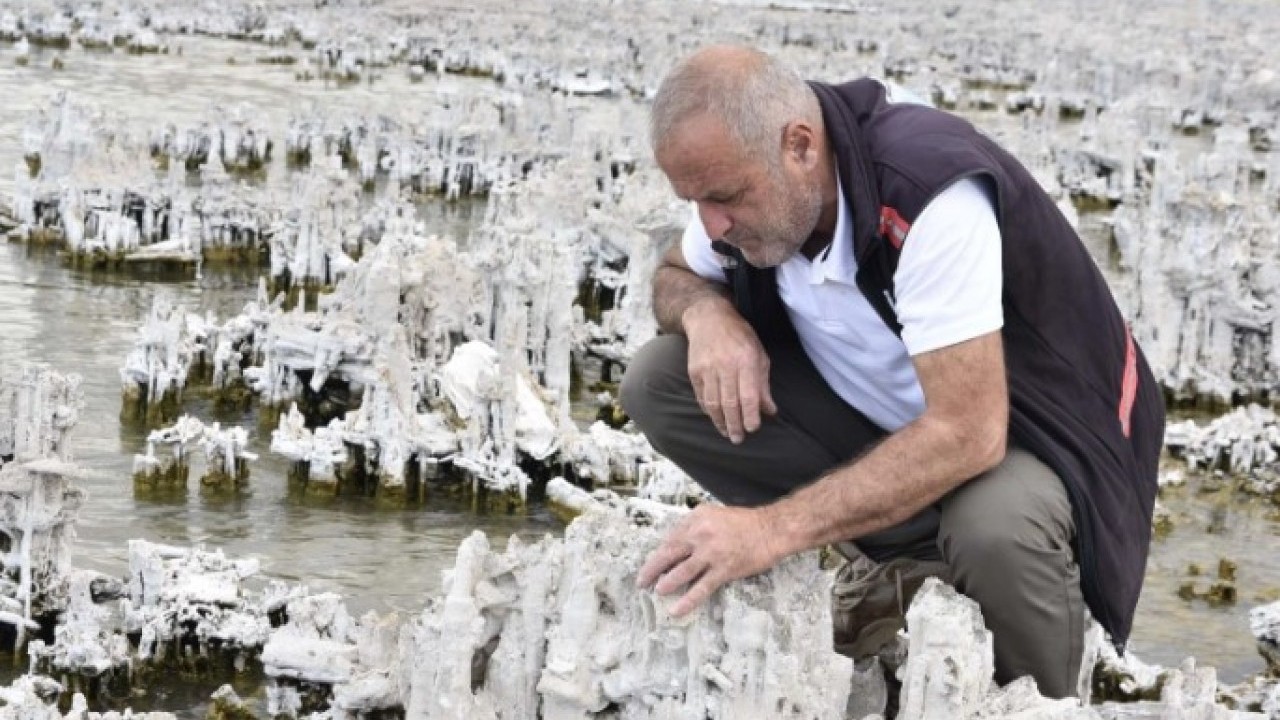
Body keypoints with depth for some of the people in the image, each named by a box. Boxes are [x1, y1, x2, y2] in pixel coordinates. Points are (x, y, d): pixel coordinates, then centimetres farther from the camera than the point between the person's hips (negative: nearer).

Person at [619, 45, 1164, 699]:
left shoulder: (928, 192, -34)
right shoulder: (737, 172, -13)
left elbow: (968, 434, -37)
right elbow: (674, 277, 9)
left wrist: (774, 528, -42)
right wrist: (707, 311, -18)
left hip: (1018, 424, -7)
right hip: (873, 412, 7)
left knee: (995, 530, -40)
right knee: (658, 383, -11)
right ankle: (917, 559, -6)